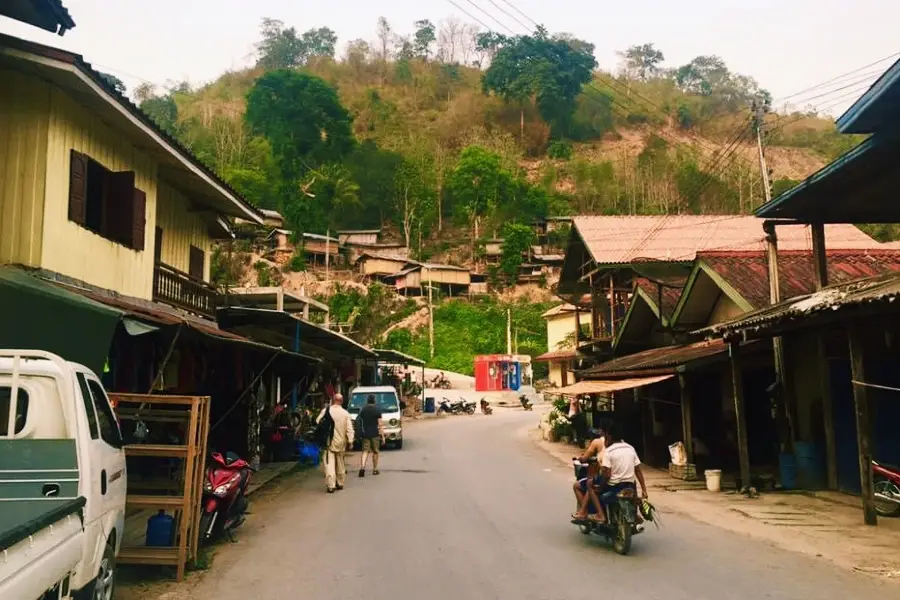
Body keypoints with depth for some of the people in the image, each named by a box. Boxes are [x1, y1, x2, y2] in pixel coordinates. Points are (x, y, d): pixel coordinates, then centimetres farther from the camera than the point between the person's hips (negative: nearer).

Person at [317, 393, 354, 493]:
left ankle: (331, 485, -15)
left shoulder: (326, 410, -8)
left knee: (329, 464, -5)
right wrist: (350, 441, 2)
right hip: (340, 442, 3)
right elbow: (349, 428, -2)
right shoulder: (345, 413, -2)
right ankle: (340, 483, 28)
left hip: (328, 441, -3)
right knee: (340, 463, 18)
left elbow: (318, 422, -2)